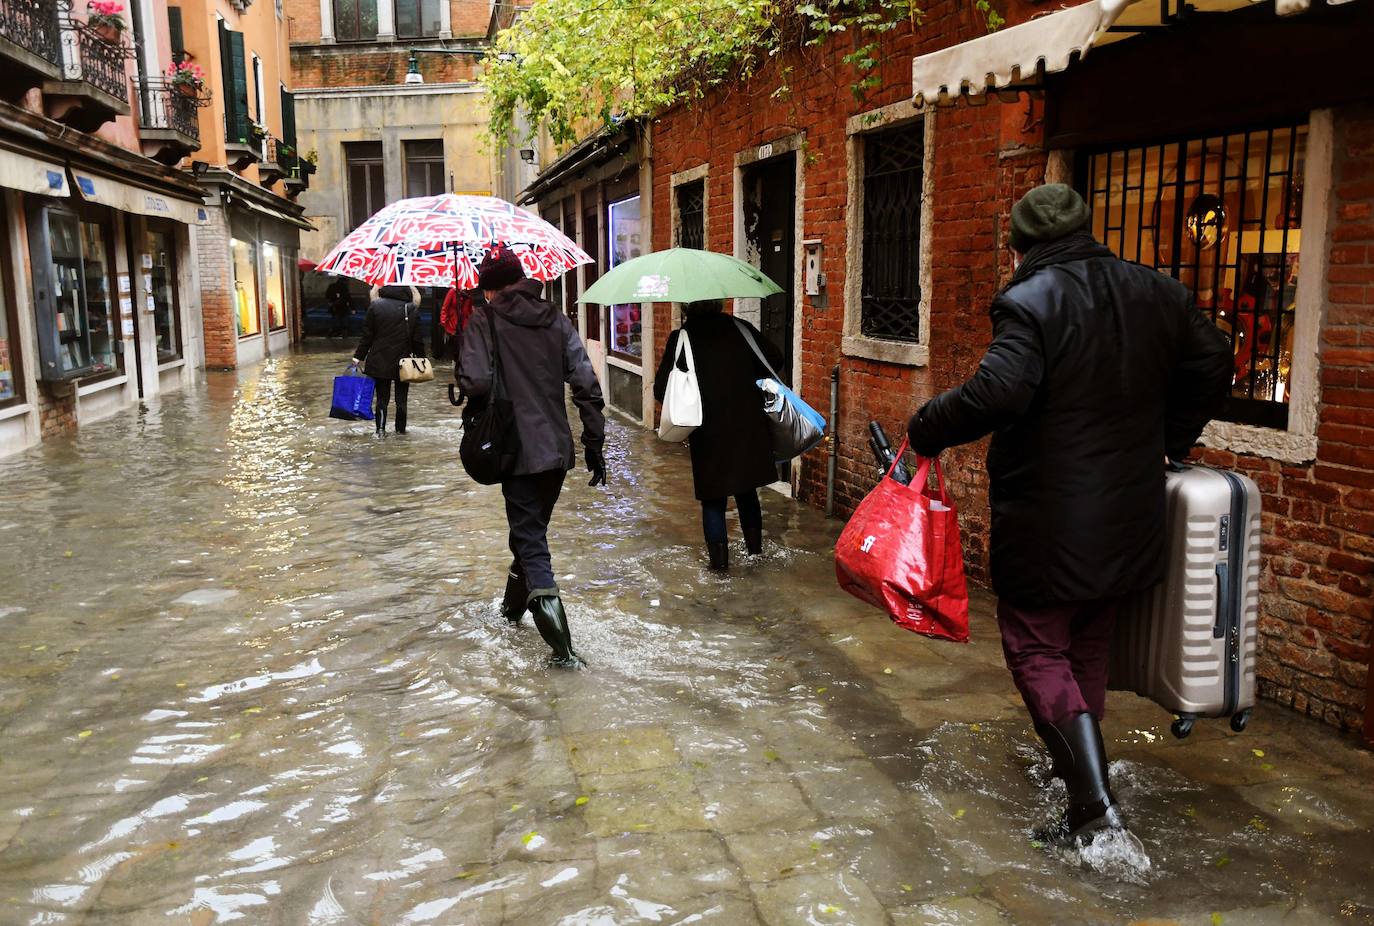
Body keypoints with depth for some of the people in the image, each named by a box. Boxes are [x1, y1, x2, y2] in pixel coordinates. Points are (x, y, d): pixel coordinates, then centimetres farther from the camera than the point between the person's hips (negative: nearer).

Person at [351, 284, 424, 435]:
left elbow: (367, 336, -3)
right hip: (403, 362, 0)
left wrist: (358, 356, 4)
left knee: (382, 397, 9)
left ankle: (381, 428, 4)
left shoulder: (375, 306, -5)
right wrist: (421, 358, 9)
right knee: (401, 398, 11)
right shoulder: (412, 309, -5)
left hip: (379, 362, 0)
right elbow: (417, 339, -2)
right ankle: (400, 428, 18)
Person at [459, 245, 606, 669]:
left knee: (531, 542, -1)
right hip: (558, 448, 5)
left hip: (518, 450, -5)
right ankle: (514, 605, 44)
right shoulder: (554, 319, 6)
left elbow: (475, 383, -19)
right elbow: (586, 385, 0)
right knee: (532, 530, 23)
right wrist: (594, 443, 6)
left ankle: (563, 648, -10)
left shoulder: (484, 320, -6)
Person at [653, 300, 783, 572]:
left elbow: (661, 389, -7)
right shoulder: (740, 328, -1)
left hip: (708, 431, -2)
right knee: (747, 490, 19)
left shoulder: (680, 338, -6)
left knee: (713, 498, 9)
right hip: (748, 425, 2)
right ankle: (755, 547, 30)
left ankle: (719, 559, 10)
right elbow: (774, 360, 3)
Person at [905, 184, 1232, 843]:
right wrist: (1169, 443, 25)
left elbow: (996, 393, -30)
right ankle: (1077, 771, 35)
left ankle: (1093, 799, -4)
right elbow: (1212, 366, 15)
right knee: (1090, 648, 22)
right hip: (1128, 518, 7)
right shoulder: (1157, 294, 6)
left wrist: (924, 430, -16)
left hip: (1045, 527, -7)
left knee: (1038, 651, 6)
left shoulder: (1030, 302, -17)